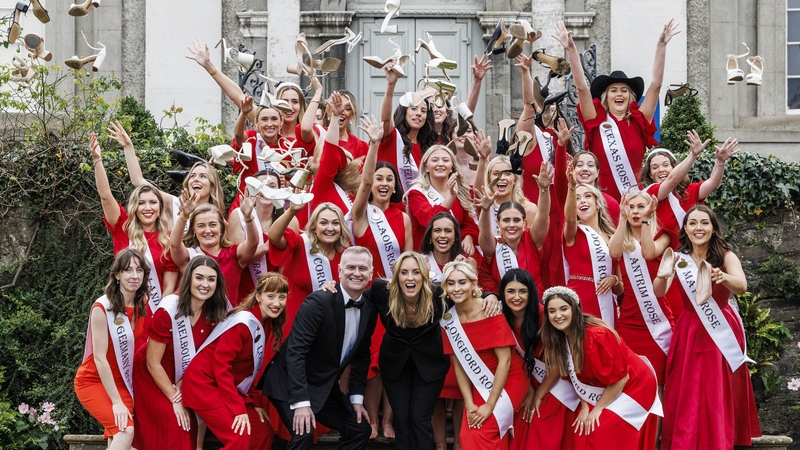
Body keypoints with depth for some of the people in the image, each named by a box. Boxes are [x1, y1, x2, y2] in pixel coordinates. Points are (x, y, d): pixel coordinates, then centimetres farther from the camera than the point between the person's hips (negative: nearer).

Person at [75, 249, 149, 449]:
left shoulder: (143, 304, -4)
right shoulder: (103, 307, -21)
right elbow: (100, 358, -21)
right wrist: (116, 402, -23)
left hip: (121, 381, 5)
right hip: (93, 381, -5)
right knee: (125, 431, -23)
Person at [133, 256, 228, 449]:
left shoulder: (216, 312, -13)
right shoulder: (168, 310, -27)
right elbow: (153, 363, -21)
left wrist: (181, 387, -10)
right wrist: (175, 400, -18)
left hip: (182, 376, 5)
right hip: (153, 375, -5)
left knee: (189, 426, -6)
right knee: (172, 427, -17)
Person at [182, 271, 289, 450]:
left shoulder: (270, 325, 4)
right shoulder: (243, 322, -23)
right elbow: (221, 365, -24)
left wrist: (256, 402, 1)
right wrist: (238, 408, -25)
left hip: (229, 386, 9)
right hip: (204, 383, -9)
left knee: (263, 433, 3)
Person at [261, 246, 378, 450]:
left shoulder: (370, 309, -1)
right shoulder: (319, 302, -23)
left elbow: (361, 356, 11)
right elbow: (295, 351, -27)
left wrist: (357, 397, 5)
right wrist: (301, 402, -32)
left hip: (326, 386, 8)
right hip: (291, 382, -7)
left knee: (360, 429, 6)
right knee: (304, 433, -26)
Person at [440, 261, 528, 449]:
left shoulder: (491, 311, -21)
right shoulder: (447, 320, -6)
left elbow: (505, 360, -20)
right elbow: (459, 365, 0)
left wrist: (489, 405, -20)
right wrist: (469, 404, -10)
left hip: (509, 381, -5)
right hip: (480, 385, 5)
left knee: (482, 434, -17)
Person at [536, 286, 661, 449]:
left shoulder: (596, 335, -30)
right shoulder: (559, 336, -7)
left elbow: (620, 378, -25)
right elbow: (573, 374, 3)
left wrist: (598, 408, -17)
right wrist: (585, 406, -7)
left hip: (633, 387, -7)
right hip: (601, 390, 7)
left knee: (600, 434, -16)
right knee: (583, 430, -4)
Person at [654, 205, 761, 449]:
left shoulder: (726, 256, -6)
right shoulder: (678, 258, -1)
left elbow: (741, 286, -25)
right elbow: (658, 291, -16)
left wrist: (722, 277, -47)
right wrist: (665, 274, -38)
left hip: (723, 332, -1)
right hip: (690, 332, 1)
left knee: (720, 396, 1)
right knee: (687, 397, 2)